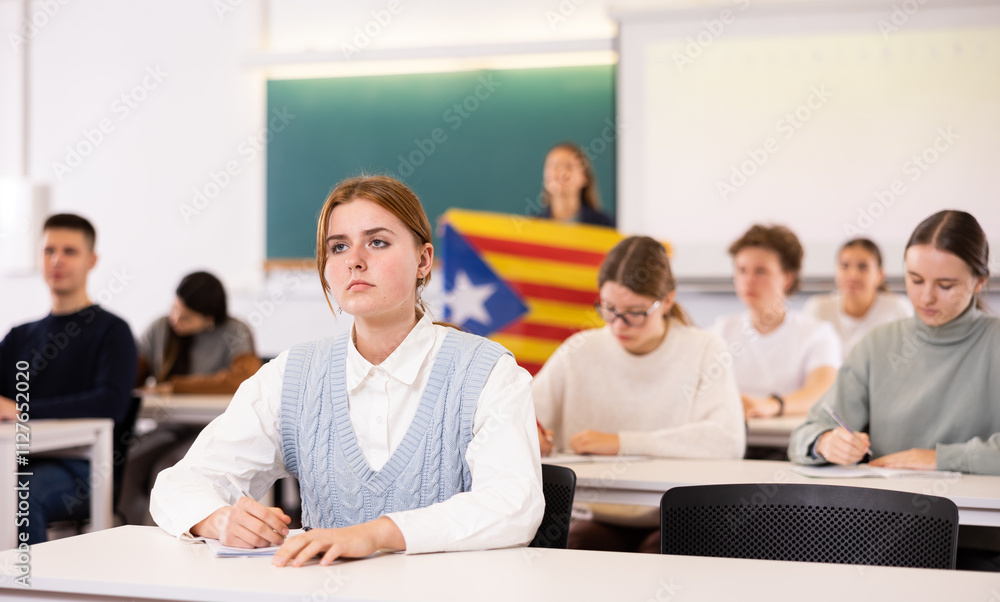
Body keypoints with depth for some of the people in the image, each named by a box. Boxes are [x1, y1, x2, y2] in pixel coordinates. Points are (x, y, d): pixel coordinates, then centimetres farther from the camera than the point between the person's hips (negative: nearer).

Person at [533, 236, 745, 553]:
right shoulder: (580, 351, 6)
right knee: (568, 546, -29)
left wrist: (622, 443, -22)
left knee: (661, 552, -33)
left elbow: (728, 441, -18)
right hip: (598, 520, 2)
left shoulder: (704, 351, -1)